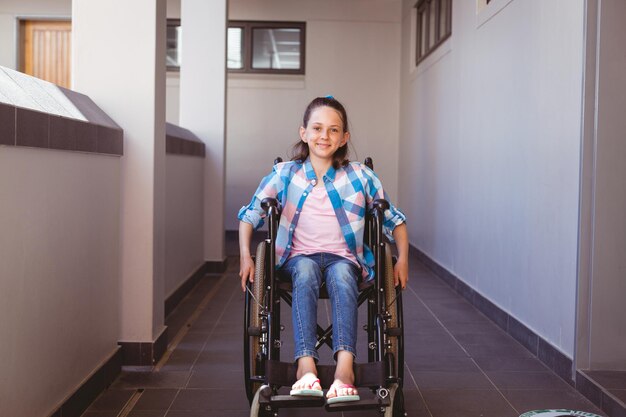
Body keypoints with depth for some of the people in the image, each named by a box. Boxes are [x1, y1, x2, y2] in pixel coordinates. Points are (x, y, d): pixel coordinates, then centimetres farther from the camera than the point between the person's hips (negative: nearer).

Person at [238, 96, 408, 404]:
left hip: (343, 257, 0)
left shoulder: (360, 177, 4)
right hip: (300, 256, 0)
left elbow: (393, 219, 11)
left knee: (342, 275, -37)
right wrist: (245, 256, -6)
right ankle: (306, 366, -48)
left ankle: (345, 366, -51)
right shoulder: (285, 174, 4)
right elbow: (250, 214, 7)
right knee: (305, 273, -36)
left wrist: (403, 259, -2)